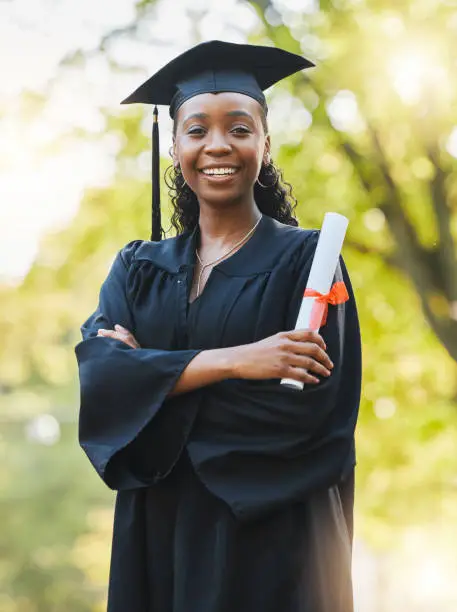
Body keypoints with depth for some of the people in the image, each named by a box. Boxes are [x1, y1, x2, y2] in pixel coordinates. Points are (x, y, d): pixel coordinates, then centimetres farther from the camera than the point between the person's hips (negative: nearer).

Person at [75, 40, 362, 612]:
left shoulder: (305, 258, -4)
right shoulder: (139, 268, 8)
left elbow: (310, 408, -16)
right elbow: (97, 377, -9)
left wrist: (150, 375, -12)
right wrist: (230, 361, -22)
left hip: (270, 541, -3)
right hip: (157, 537, 4)